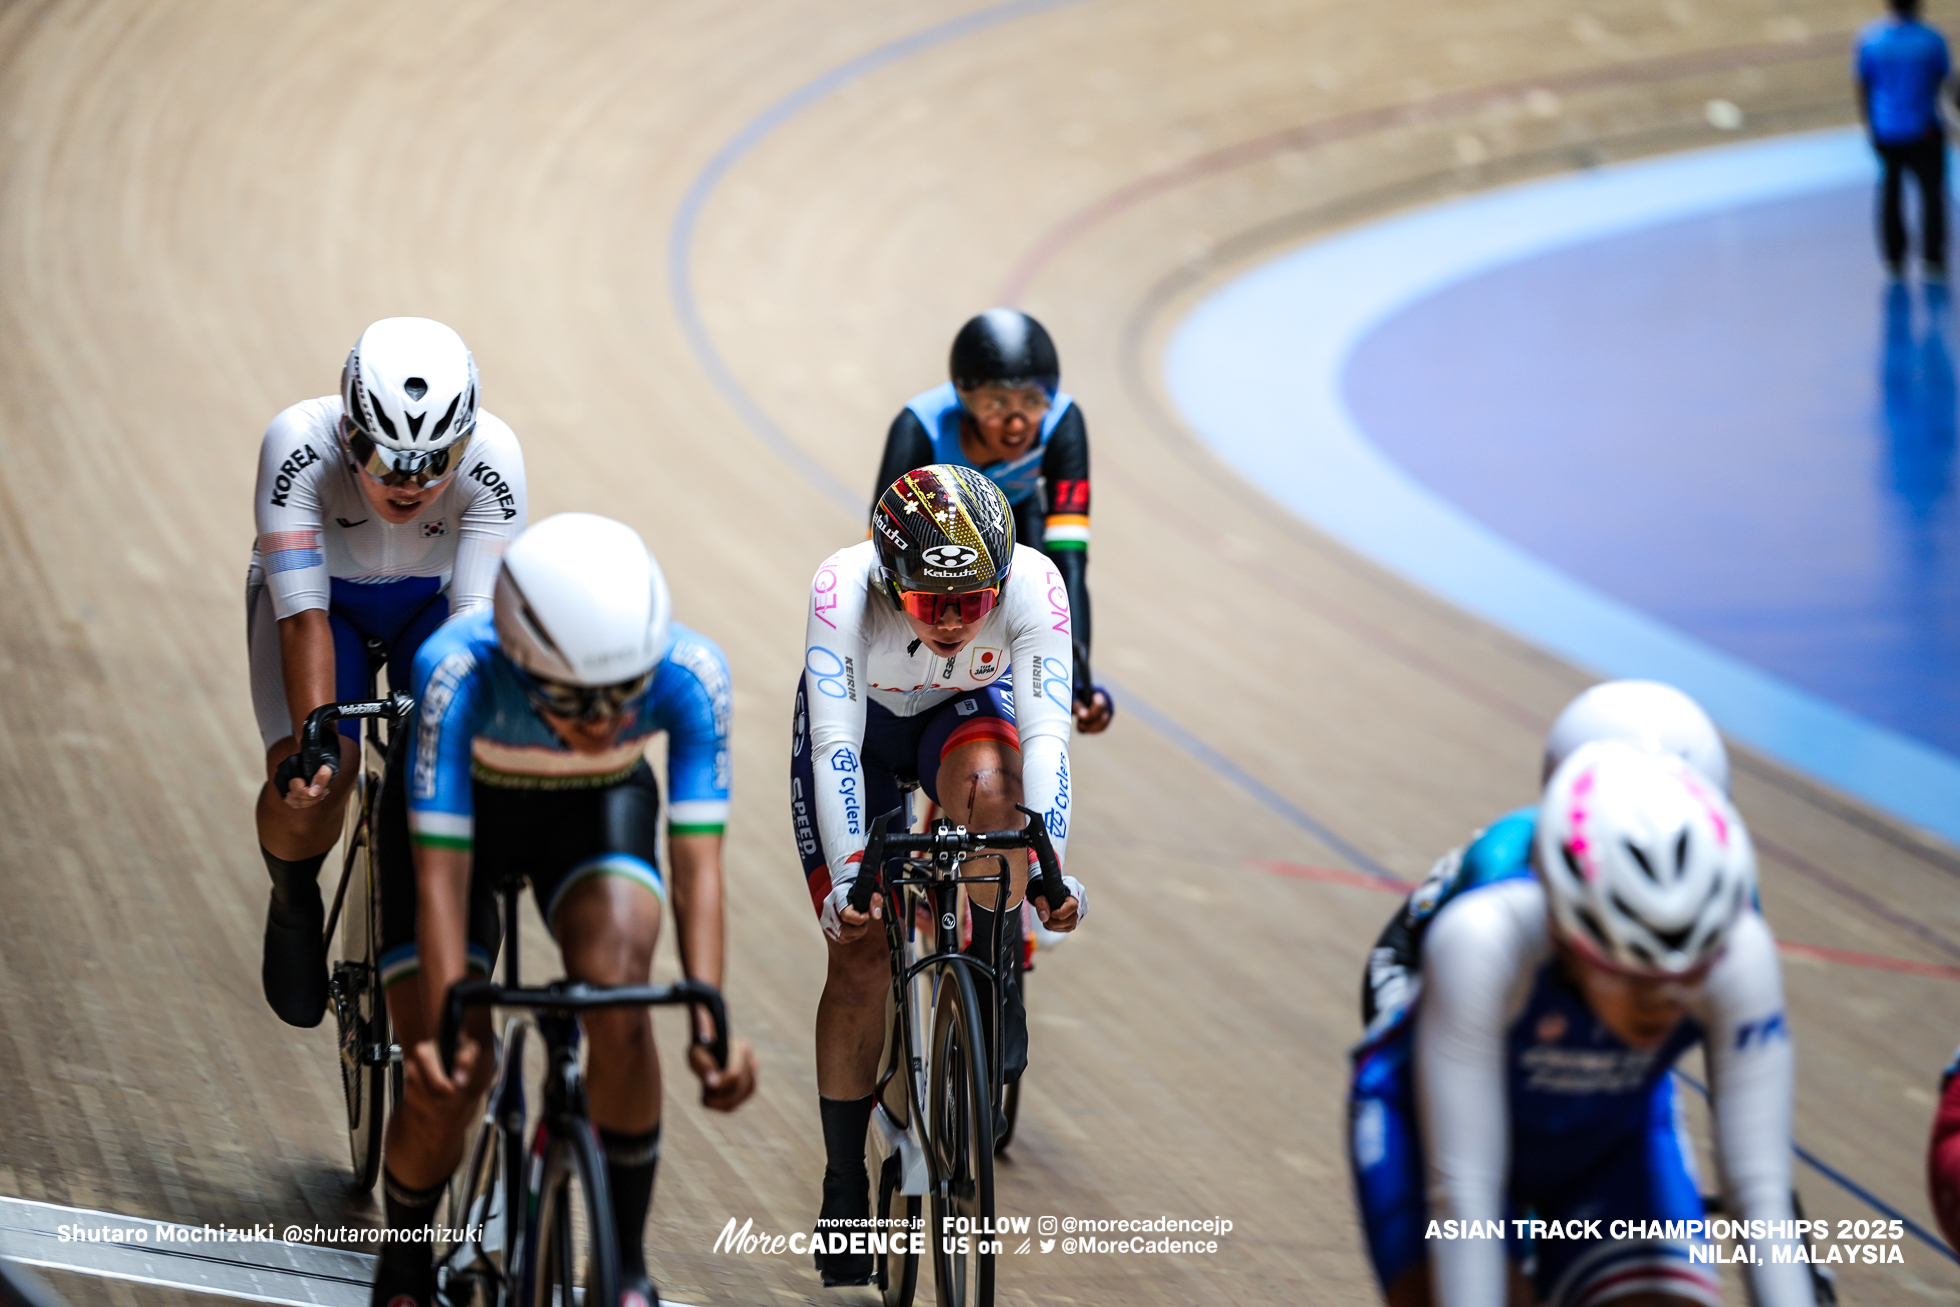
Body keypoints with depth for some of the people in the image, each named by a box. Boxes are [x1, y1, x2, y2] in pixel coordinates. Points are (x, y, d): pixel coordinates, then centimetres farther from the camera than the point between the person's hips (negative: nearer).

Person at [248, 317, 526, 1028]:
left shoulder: (491, 455, -33)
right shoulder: (300, 444, -36)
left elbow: (478, 617, -34)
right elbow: (303, 612, -38)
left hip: (432, 600, 1)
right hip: (322, 593, -1)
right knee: (307, 787, -24)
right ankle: (294, 903, 9)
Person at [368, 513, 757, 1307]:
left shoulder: (690, 674, -33)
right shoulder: (457, 672, -38)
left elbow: (697, 862, -32)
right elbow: (441, 870, -37)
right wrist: (446, 1029, -45)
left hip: (595, 806, 1)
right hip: (459, 807, -1)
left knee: (617, 992, -29)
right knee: (445, 1079, -13)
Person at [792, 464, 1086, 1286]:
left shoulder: (1032, 586, -34)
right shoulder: (844, 588, -37)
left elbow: (1045, 736, -38)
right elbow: (836, 745, -39)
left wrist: (1048, 867, -49)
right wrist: (848, 877, -49)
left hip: (964, 714, 1)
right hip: (859, 721, -1)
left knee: (987, 782, -37)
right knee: (861, 957, -8)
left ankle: (989, 983, -15)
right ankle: (844, 1190, 3)